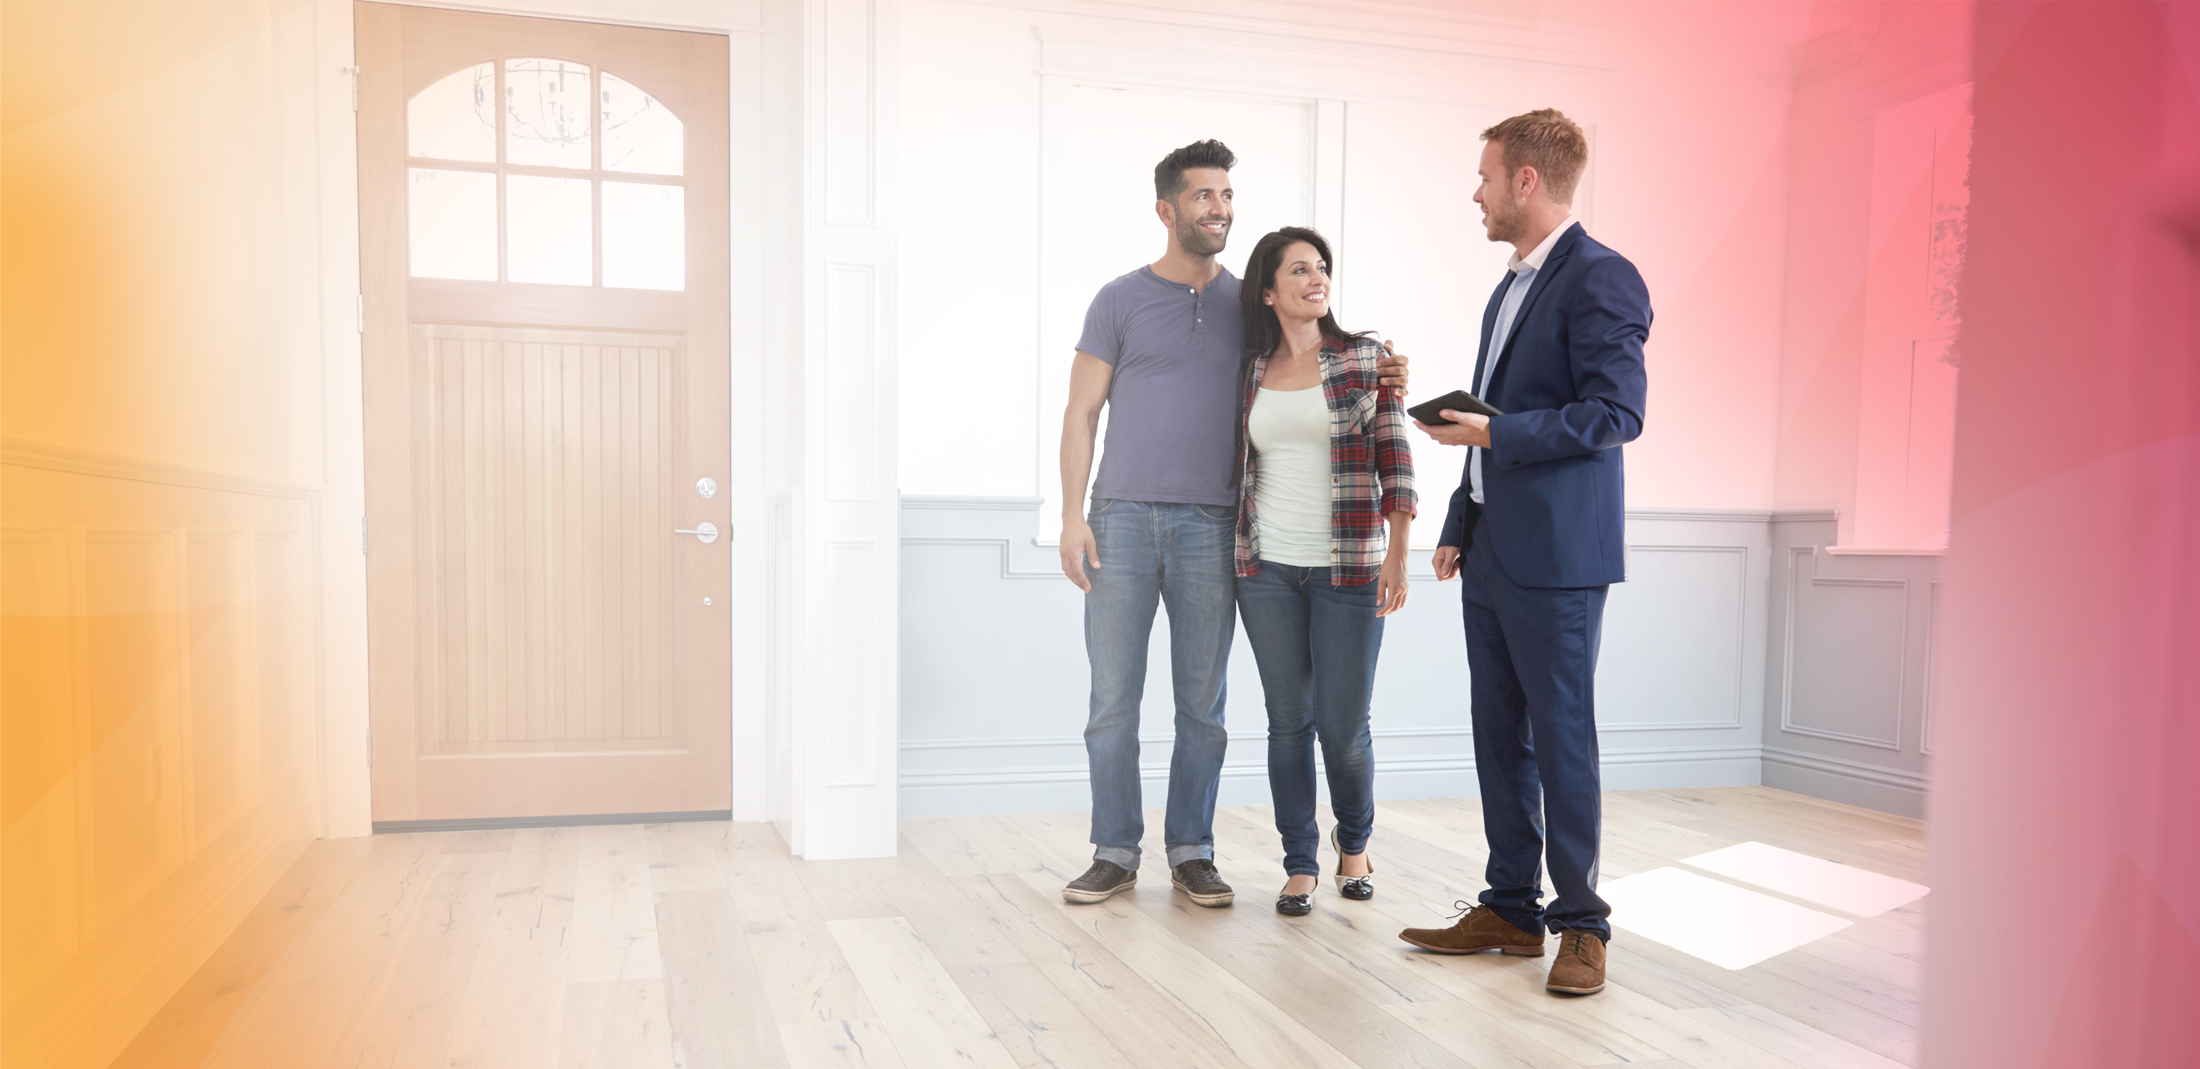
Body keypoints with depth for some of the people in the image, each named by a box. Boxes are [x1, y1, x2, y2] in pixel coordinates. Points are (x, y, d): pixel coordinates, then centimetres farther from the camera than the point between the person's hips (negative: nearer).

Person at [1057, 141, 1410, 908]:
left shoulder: (1249, 304, 12)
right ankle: (1114, 853, 13)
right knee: (1113, 700, 1)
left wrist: (1373, 382, -3)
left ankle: (1191, 852, 17)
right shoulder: (1120, 300, 5)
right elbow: (1081, 413, 3)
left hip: (1210, 528, 2)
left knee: (1202, 703, 6)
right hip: (1123, 519, -2)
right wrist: (1072, 515, -6)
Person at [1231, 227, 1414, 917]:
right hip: (1268, 570, 2)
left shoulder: (1366, 360, 1)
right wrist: (1230, 555, 11)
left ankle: (1354, 841, 29)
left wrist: (1397, 553, -8)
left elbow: (1395, 460, -2)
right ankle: (1300, 866, 18)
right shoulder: (1248, 371, 7)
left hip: (1349, 568, -2)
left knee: (1344, 725, 1)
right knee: (1289, 721, 5)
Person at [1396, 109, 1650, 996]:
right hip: (1491, 551, 9)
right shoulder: (1510, 289, 20)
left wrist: (1495, 433, -18)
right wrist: (1457, 528, 20)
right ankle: (1511, 909, 23)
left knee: (1561, 738, -1)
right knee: (1498, 734, 12)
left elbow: (1616, 413, -18)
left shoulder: (1600, 279, -10)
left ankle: (1581, 923, 12)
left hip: (1555, 557, -9)